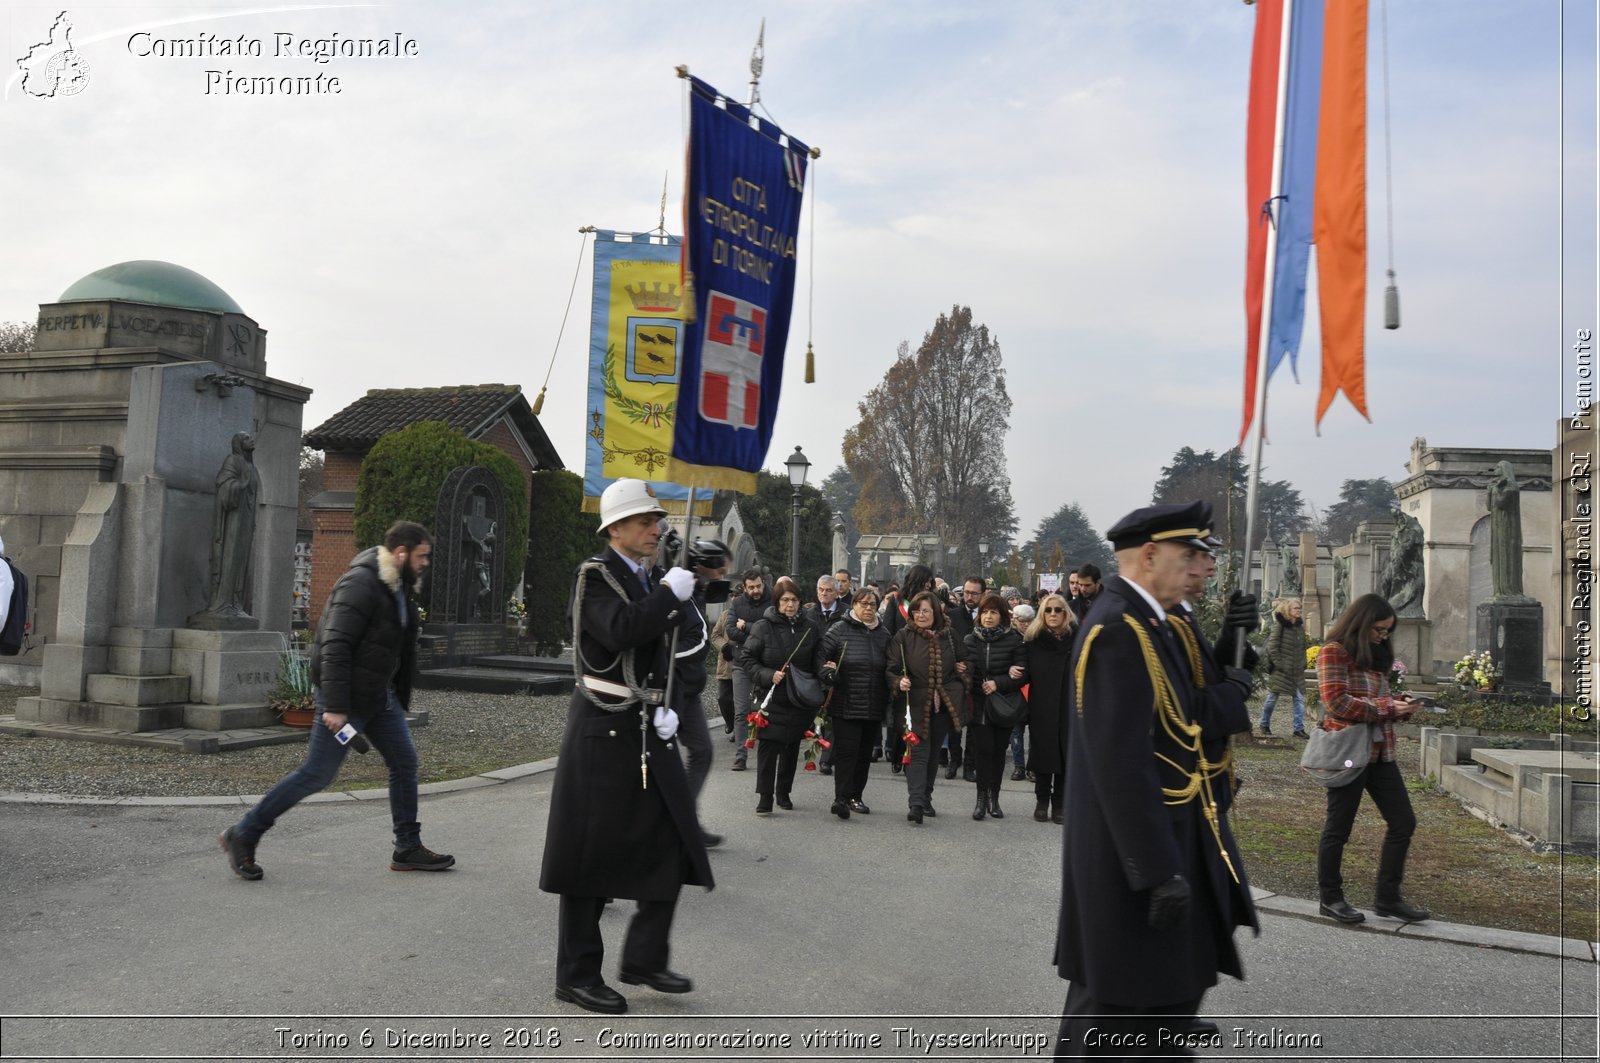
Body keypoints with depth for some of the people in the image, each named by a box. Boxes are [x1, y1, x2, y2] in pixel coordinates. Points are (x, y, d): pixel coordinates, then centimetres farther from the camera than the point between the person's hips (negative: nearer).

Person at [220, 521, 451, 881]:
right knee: (316, 774, -4)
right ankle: (243, 835, 11)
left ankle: (408, 849, 16)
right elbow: (335, 647, -25)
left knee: (405, 763, 8)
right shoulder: (360, 584, -20)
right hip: (347, 698, -9)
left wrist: (400, 699, 20)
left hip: (380, 696, 9)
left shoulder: (400, 588, 11)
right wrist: (334, 706, -28)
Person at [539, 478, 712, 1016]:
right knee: (590, 851, 2)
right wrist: (670, 593, -19)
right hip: (603, 730, -7)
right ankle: (577, 974, 15)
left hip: (648, 730, 8)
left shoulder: (654, 579, 13)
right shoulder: (594, 575, -10)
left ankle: (644, 957, 22)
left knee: (672, 844, 7)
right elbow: (622, 631, -29)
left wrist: (666, 709, 4)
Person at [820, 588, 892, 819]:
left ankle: (855, 796, 22)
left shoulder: (883, 634, 10)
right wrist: (828, 672, -19)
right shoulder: (839, 630, -2)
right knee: (846, 750, -9)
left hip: (874, 707, 5)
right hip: (845, 705, -5)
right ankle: (841, 798, -8)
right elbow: (820, 657, -2)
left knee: (865, 752, 11)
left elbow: (891, 668, 16)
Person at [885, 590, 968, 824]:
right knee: (918, 752, -13)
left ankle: (926, 799, 26)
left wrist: (961, 670, 4)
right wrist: (899, 682, -25)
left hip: (942, 705, 4)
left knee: (933, 753, 13)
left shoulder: (948, 636, 9)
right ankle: (915, 803, -18)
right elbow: (891, 669, -6)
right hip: (915, 705, -4)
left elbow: (963, 661, 25)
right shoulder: (903, 637, -2)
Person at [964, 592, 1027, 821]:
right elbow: (964, 671, 6)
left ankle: (993, 798, 17)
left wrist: (998, 683, -16)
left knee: (998, 751, 6)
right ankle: (983, 797, -1)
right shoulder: (970, 640, 4)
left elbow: (1023, 674, -5)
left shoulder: (1014, 640, -3)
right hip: (978, 705, 1)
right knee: (984, 749, -8)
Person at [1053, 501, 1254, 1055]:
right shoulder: (1118, 630, -23)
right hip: (1134, 848, -10)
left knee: (1177, 978, 22)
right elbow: (1120, 759, -27)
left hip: (1163, 834, 10)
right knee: (1115, 1004, 4)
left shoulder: (1138, 620, 10)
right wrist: (1160, 869, -25)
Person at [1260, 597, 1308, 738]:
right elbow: (1272, 646, -12)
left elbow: (1303, 646, 18)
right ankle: (1264, 725, 20)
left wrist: (1303, 662, 9)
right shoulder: (1280, 624, -10)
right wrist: (1278, 664, -15)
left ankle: (1299, 729, 5)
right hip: (1281, 668, -6)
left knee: (1300, 698, 0)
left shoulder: (1300, 625, 8)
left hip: (1297, 669, 6)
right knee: (1272, 697, 5)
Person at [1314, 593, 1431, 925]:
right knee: (1338, 827, 3)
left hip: (1380, 752, 9)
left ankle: (1387, 897, 17)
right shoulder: (1334, 652, -9)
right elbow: (1337, 702, -18)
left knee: (1403, 822, 8)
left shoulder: (1376, 655, 17)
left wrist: (1400, 702, 3)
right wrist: (1386, 708, -15)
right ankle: (1330, 898, 15)